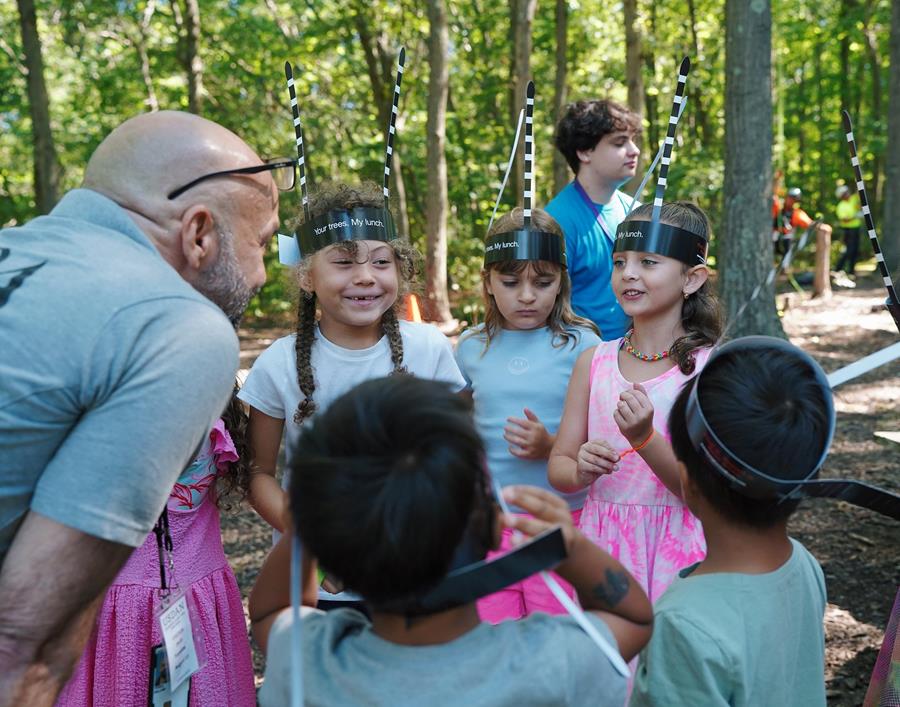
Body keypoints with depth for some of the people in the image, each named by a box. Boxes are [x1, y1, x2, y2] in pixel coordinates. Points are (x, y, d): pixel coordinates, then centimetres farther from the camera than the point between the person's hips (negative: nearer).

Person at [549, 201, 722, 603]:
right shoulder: (593, 362, 1)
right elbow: (558, 466, 4)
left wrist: (644, 439, -26)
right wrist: (581, 472, -17)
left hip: (676, 547, -3)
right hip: (603, 543, 3)